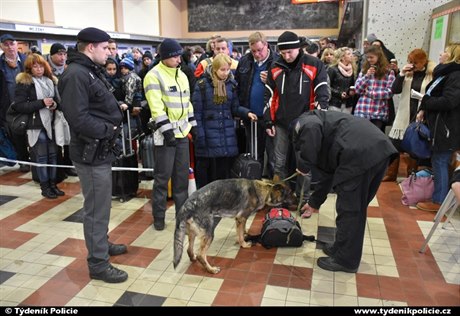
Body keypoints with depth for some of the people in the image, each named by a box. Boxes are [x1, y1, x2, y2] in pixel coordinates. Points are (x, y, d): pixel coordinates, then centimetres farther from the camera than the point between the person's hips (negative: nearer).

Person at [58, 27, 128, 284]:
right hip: (91, 153, -10)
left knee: (102, 204, 22)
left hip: (101, 149, 10)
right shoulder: (76, 75, -18)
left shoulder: (92, 71, 15)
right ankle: (98, 263, 12)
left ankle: (101, 243, 39)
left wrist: (116, 115, 4)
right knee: (97, 208, -1)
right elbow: (78, 118, -26)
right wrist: (110, 130, -17)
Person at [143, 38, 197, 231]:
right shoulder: (154, 76, -9)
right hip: (165, 133, -7)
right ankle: (158, 217, 13)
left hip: (182, 132, 7)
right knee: (163, 176, 0)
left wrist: (193, 125, 14)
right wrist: (167, 130, -21)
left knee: (182, 174, 13)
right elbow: (156, 107, -17)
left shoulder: (181, 75, 15)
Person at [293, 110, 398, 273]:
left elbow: (313, 129, -14)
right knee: (357, 207, 21)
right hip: (380, 149, 10)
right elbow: (328, 174, 40)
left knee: (348, 208, 5)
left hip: (360, 153, -10)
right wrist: (314, 203, 48)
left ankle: (345, 260, 19)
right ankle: (343, 247, 37)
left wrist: (303, 165, -2)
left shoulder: (305, 122, 15)